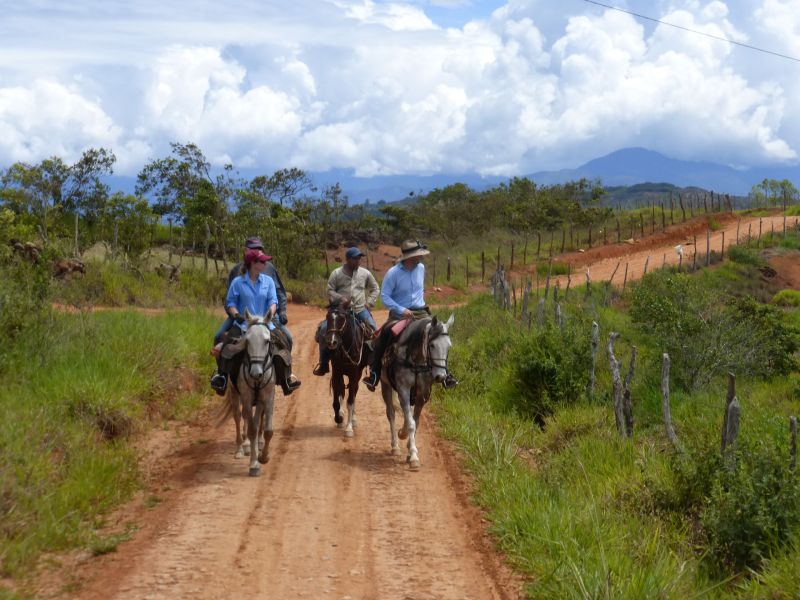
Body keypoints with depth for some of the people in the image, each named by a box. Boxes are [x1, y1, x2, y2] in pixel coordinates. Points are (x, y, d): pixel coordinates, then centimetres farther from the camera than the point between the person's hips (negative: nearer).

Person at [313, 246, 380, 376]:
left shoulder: (365, 273, 6)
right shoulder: (337, 273, 0)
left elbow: (375, 288, 18)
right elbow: (330, 291, -1)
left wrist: (370, 302, 4)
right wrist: (341, 299, -17)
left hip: (360, 310, 1)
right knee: (324, 330, -17)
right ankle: (324, 363, -3)